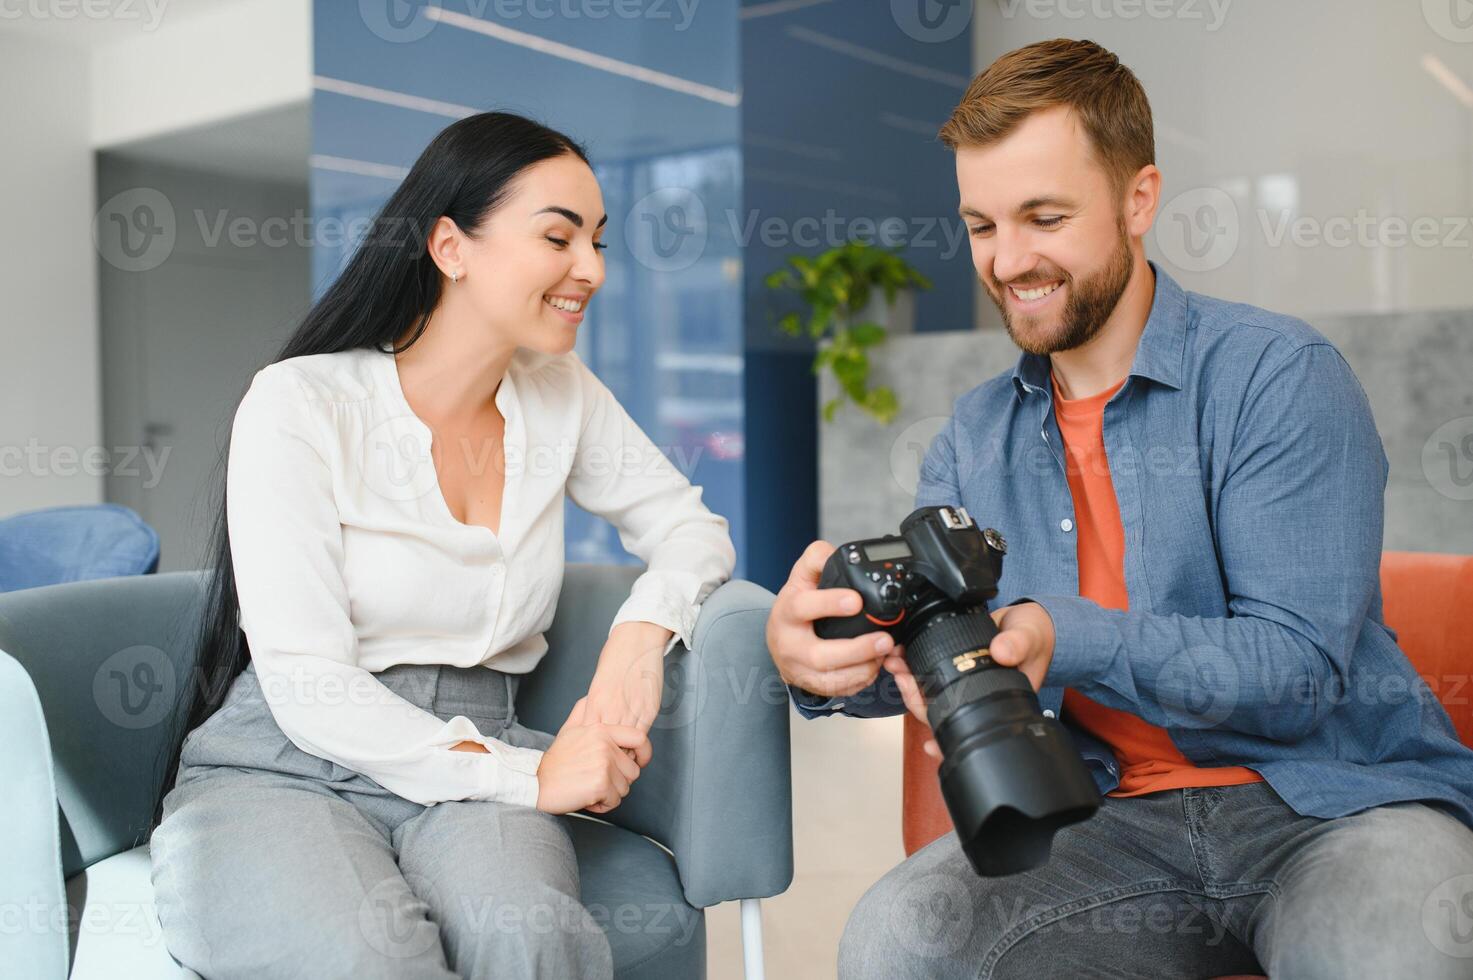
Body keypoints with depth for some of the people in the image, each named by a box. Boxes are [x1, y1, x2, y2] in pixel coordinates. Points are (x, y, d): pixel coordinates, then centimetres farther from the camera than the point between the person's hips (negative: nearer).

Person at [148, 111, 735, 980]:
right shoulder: (300, 404, -8)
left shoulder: (562, 395, 8)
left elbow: (693, 528, 12)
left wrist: (642, 631, -12)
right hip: (283, 768, -3)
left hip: (475, 763, 4)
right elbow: (305, 687, -12)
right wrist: (527, 776, -20)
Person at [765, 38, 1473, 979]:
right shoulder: (975, 435, 9)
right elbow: (913, 648, 0)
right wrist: (826, 655, -24)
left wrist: (1063, 639, -31)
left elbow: (1299, 671, -16)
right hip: (1116, 817, 4)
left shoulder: (1280, 375, -8)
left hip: (1334, 799, -3)